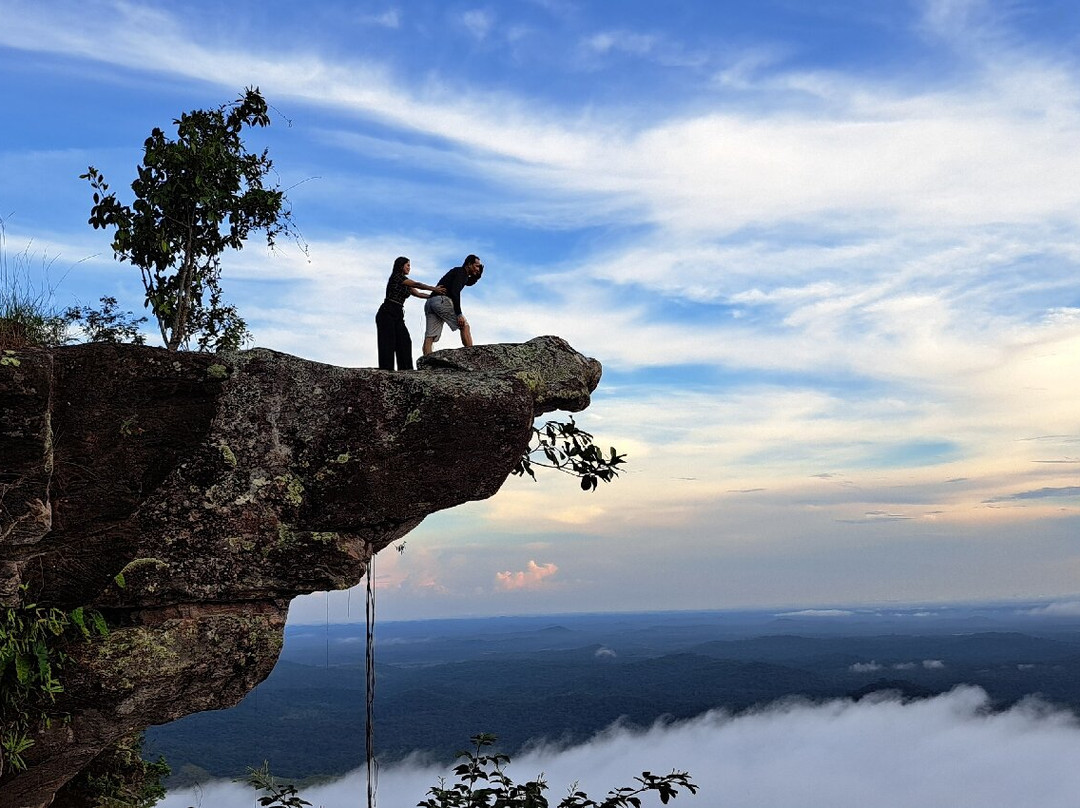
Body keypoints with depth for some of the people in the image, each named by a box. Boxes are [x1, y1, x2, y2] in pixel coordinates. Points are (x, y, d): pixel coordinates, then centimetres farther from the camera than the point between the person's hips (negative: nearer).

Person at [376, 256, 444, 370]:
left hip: (398, 316, 9)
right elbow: (416, 285, -11)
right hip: (387, 314, -9)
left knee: (405, 341, -4)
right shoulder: (396, 276, -5)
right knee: (388, 343, -14)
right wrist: (434, 289, -12)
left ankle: (405, 370, -9)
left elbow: (418, 293, 18)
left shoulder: (405, 283, 22)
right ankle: (386, 370, -19)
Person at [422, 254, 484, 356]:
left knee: (430, 337, -5)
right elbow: (455, 292, -13)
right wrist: (459, 314, -18)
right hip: (442, 300, -9)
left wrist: (479, 273, 31)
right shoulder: (461, 272, 1)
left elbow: (469, 282, 51)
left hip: (430, 302, 9)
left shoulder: (457, 271, 31)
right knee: (464, 326, -3)